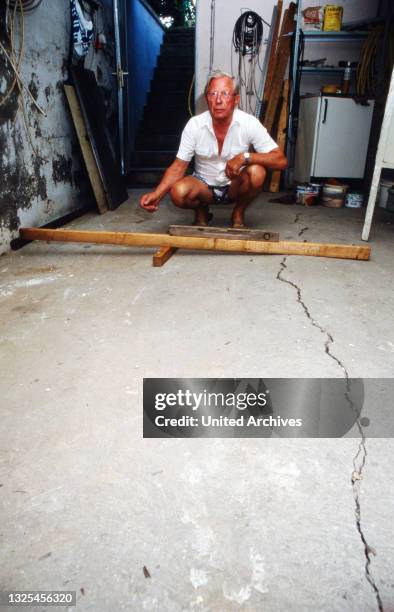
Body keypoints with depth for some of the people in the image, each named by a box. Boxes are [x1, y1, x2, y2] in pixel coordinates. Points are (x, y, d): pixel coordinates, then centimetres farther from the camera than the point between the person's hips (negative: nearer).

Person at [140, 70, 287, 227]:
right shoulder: (194, 125, -15)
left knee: (257, 172, -31)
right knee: (178, 193, -31)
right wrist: (157, 194, -28)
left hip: (235, 186, 0)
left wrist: (245, 157, -36)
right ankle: (201, 212, 5)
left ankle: (238, 214, -2)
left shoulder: (249, 123, -18)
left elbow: (280, 161, -21)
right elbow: (178, 167, -11)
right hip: (204, 185, 0)